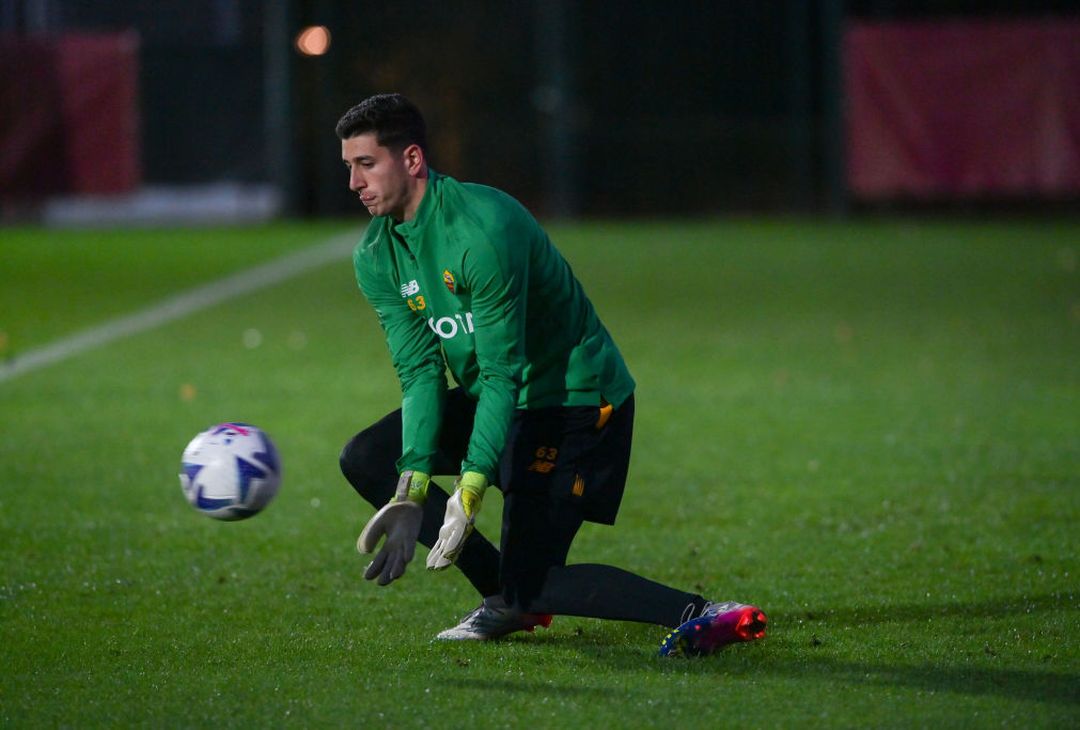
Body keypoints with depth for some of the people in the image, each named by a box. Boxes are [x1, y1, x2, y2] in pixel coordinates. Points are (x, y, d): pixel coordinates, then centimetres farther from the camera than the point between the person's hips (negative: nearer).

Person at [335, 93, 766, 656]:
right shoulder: (375, 257, -2)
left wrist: (469, 493, -34)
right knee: (365, 459, 1)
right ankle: (506, 600, 5)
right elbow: (419, 371, -6)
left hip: (574, 397, -9)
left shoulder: (481, 229, -27)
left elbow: (502, 373, -28)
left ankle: (704, 616, -18)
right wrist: (411, 491, -19)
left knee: (533, 581, -17)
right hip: (492, 395, 9)